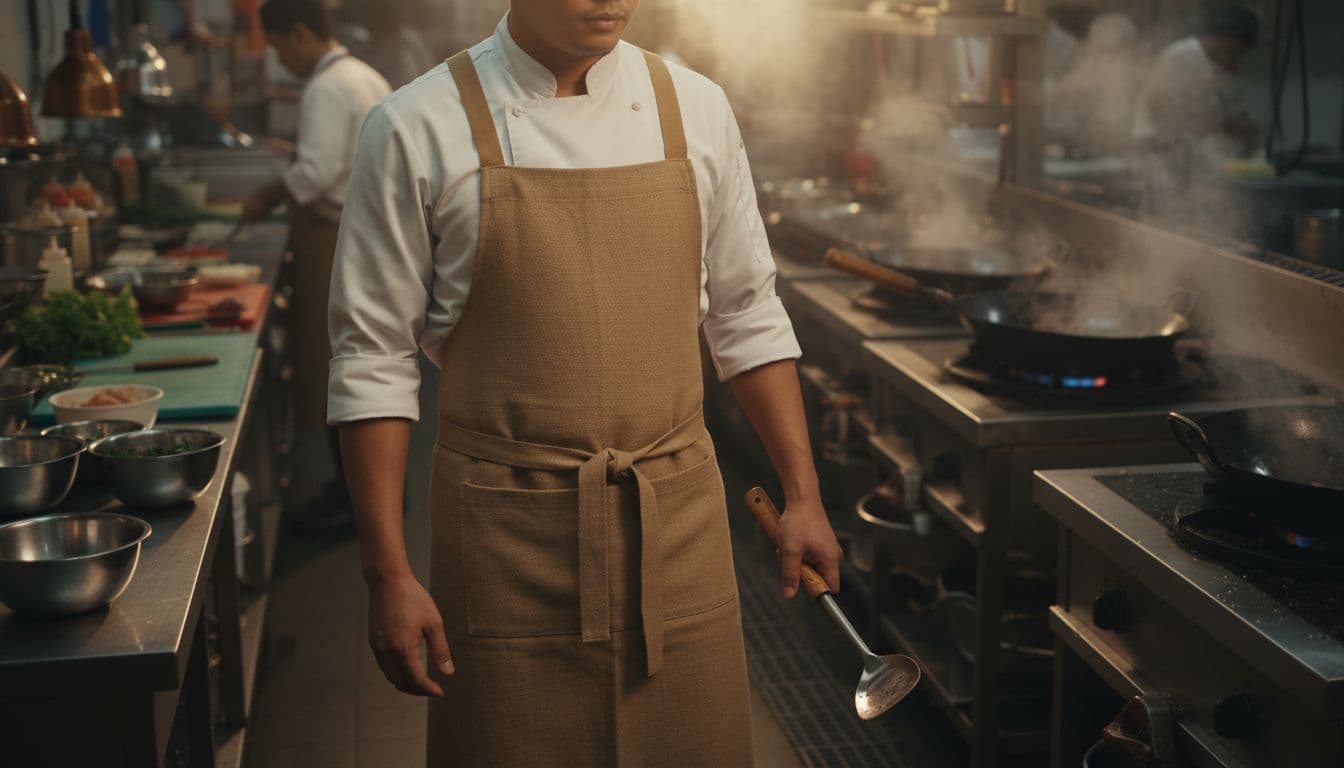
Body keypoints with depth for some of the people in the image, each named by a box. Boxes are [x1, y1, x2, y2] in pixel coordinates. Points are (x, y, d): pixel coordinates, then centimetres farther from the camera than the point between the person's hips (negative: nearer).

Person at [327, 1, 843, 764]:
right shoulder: (417, 128, -7)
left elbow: (747, 318, 10)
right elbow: (374, 360, -5)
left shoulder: (696, 109, 3)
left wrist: (803, 495, 7)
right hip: (509, 538, -2)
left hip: (678, 525, 3)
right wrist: (388, 574, -7)